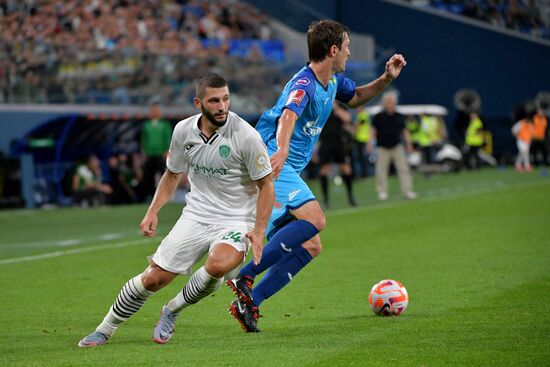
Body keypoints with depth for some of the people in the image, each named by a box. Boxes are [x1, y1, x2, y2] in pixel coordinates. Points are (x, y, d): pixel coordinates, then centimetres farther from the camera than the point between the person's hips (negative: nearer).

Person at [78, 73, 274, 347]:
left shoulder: (246, 136, -17)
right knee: (154, 277, -3)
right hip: (195, 215, 4)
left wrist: (258, 231, -18)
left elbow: (266, 184, -9)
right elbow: (172, 174, 15)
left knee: (218, 265, -34)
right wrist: (153, 211, 3)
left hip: (236, 219, -4)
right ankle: (105, 330, 19)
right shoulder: (183, 131, -3)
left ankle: (172, 310, -5)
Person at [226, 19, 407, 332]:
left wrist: (387, 79, 17)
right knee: (315, 219, -29)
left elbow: (355, 98, 33)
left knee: (311, 246, 3)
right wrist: (282, 150, -59)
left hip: (287, 171, 10)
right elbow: (288, 116, -39)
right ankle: (245, 276, -28)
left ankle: (248, 303, -1)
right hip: (271, 162, -10)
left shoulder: (334, 80, 12)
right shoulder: (303, 85, -18)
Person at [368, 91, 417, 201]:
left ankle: (407, 190, -4)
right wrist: (370, 142, -8)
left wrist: (408, 143, 10)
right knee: (381, 170, -2)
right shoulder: (378, 117, 1)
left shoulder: (399, 117, 9)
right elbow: (373, 130, 2)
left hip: (397, 146, 2)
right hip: (382, 148, -2)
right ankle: (382, 191, 8)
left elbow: (404, 131, 16)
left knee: (403, 168, -6)